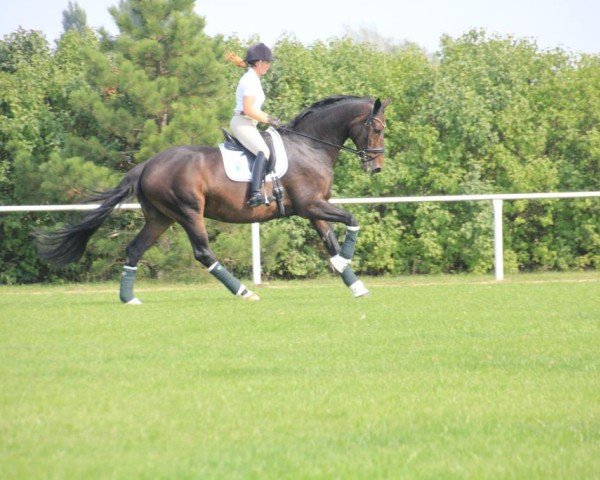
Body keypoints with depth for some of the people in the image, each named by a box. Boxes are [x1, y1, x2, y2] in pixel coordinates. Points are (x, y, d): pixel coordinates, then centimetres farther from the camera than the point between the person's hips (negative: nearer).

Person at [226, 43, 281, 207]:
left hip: (248, 124, 11)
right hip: (242, 123, -11)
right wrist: (268, 120, -11)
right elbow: (248, 110, -20)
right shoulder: (250, 80, -13)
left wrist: (269, 118, 13)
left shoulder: (253, 79, 19)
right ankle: (255, 193, -41)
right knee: (264, 152, -28)